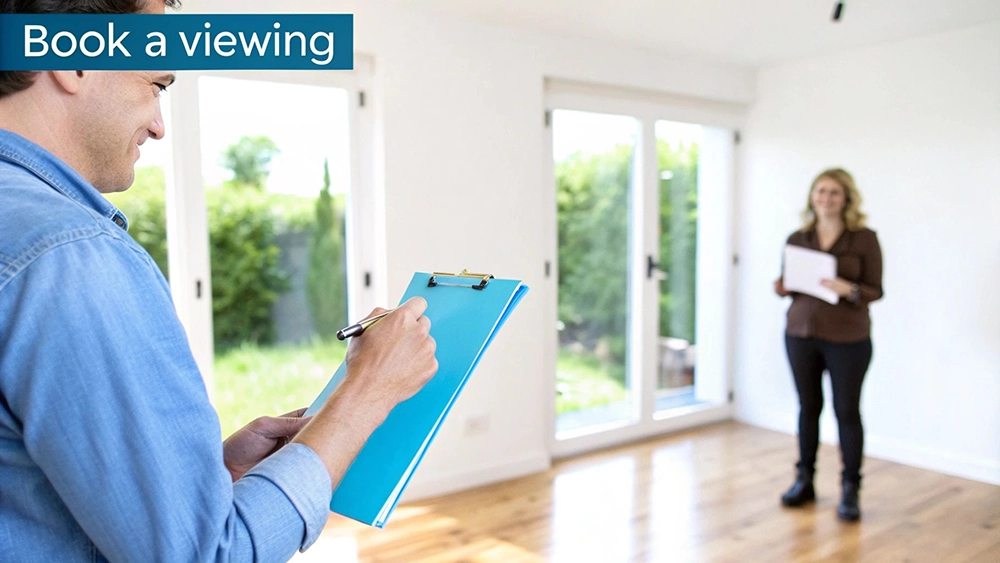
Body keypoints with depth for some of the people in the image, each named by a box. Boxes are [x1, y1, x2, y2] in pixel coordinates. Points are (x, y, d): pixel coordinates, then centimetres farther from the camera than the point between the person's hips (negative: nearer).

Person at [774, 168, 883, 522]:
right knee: (808, 407, 11)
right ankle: (804, 480, 23)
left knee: (847, 410, 3)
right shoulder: (797, 239, 6)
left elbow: (875, 290, -4)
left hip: (848, 338, -3)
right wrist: (783, 289, -10)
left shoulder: (864, 239, -3)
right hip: (801, 333, 3)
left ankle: (850, 490, 15)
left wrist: (849, 290, -23)